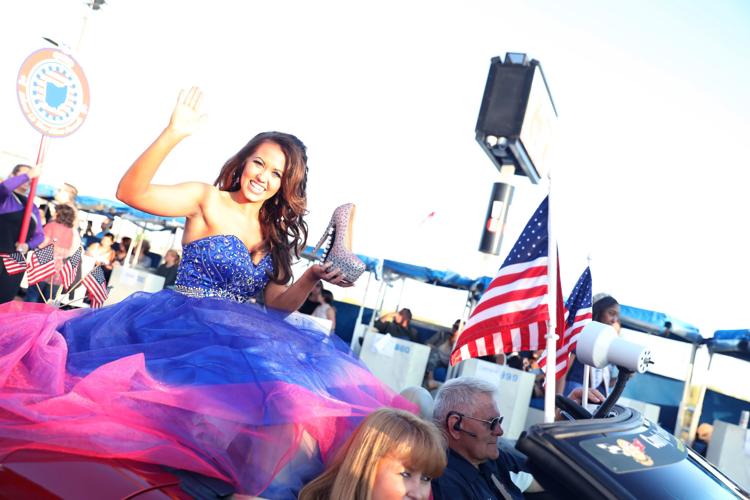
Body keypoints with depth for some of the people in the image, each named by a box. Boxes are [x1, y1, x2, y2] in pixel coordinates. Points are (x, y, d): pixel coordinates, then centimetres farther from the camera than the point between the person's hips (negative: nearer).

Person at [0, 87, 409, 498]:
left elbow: (274, 306, 13)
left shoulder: (277, 234, 15)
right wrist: (172, 136, -24)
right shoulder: (209, 201, 2)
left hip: (243, 336, 6)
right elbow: (131, 192, -12)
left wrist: (310, 279, -6)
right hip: (186, 324, -6)